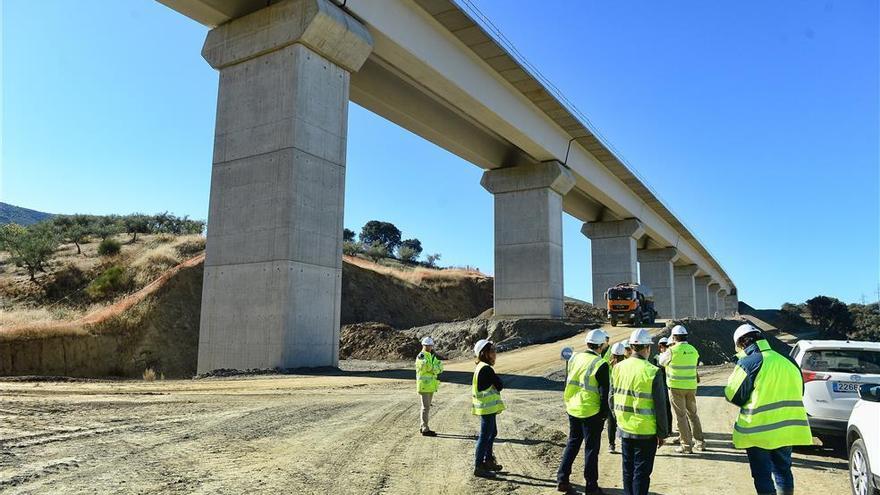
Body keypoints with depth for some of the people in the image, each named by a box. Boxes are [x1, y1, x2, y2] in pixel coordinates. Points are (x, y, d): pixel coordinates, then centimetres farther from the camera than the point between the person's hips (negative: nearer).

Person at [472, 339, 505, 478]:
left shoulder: (480, 367, 11)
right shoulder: (486, 369, -21)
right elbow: (500, 385, -18)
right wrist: (497, 377, -1)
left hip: (486, 408, 10)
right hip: (488, 408, -10)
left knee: (492, 433, 22)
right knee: (485, 436, -3)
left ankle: (488, 461, 34)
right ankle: (479, 466, 4)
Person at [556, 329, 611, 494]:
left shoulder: (574, 359, 2)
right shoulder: (600, 365, -16)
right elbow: (604, 393, -13)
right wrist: (604, 414, -3)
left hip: (572, 410, 6)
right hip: (591, 413, -5)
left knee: (572, 444, 19)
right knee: (591, 448, 7)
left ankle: (562, 479, 20)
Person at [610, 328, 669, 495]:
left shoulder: (618, 368, -2)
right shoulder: (652, 372, -17)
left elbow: (611, 398, 6)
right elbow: (660, 406, -12)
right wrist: (662, 433, -1)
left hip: (625, 429, 5)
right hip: (646, 432, -5)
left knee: (628, 469, 18)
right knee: (642, 472, 6)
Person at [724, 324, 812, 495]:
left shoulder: (748, 362, -14)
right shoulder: (787, 361, 7)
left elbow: (732, 395, -10)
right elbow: (798, 391, 17)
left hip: (759, 430, -6)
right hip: (788, 428, 6)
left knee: (762, 475, 2)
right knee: (783, 470, 18)